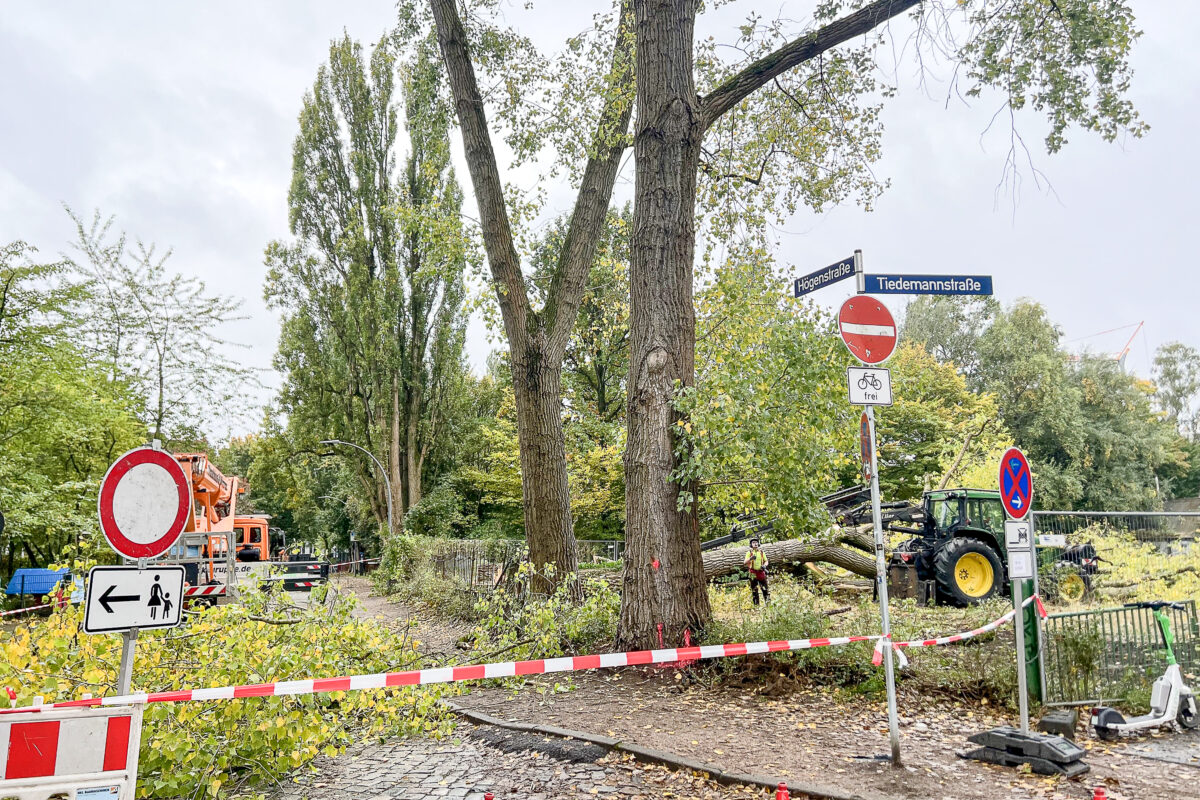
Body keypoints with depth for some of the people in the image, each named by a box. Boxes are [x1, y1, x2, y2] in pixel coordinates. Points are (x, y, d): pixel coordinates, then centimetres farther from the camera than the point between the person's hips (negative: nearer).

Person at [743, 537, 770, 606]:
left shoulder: (761, 552, 8)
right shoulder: (749, 552, 1)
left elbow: (766, 561, 13)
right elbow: (745, 562, -9)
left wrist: (764, 565, -10)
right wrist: (750, 558, -29)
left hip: (761, 572, 1)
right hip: (753, 574, -1)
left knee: (765, 588, -3)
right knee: (754, 590, 3)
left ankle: (768, 603, 1)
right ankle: (756, 604, 9)